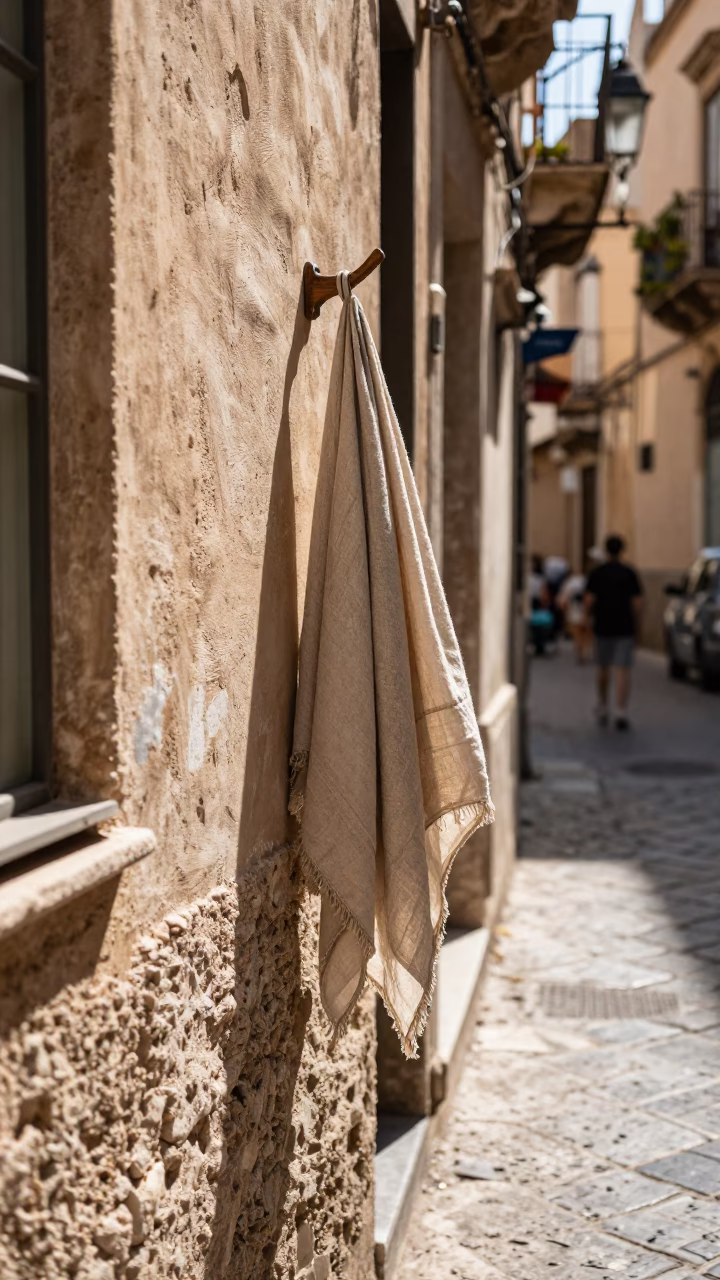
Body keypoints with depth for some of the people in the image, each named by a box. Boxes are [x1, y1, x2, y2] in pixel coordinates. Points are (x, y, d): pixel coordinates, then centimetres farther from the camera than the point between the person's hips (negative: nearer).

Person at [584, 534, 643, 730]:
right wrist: (635, 623, 9)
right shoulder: (629, 573, -3)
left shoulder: (596, 573, 0)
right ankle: (621, 713, -15)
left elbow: (589, 601, -5)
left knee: (603, 669, 16)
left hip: (603, 627, 2)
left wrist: (592, 618, 14)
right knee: (623, 670, -4)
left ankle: (602, 710, 25)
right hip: (624, 629, -2)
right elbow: (637, 603, -5)